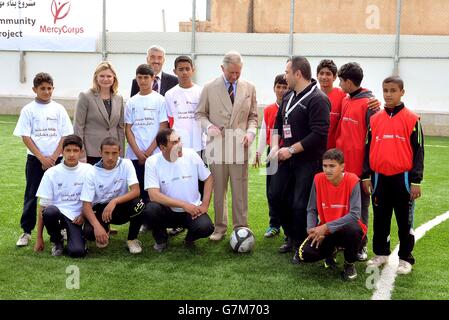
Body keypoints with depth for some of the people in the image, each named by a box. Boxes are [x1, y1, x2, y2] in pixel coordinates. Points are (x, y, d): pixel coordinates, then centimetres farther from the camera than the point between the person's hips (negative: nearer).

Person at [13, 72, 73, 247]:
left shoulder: (59, 109, 4)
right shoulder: (28, 110, 0)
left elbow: (66, 136, 1)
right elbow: (25, 137, -5)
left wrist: (53, 157, -10)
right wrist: (42, 158, -12)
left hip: (56, 159, 1)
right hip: (35, 159, -1)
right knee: (31, 196, 2)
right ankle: (26, 231, 8)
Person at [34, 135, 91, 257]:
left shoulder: (88, 170, -1)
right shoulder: (51, 173, -3)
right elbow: (43, 205, -2)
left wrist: (84, 214, -7)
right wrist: (39, 237, -5)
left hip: (76, 216, 0)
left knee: (77, 252, -26)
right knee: (50, 211, -37)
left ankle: (72, 236, 13)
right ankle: (56, 240, -5)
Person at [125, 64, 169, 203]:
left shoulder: (160, 100, 2)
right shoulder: (131, 102, 10)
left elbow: (163, 128, -2)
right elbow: (128, 129, 7)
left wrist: (149, 151, -7)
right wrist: (138, 152, -5)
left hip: (155, 154, -2)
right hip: (134, 156, 2)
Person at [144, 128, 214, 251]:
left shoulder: (191, 155, -8)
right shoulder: (152, 162, -13)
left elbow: (208, 178, 5)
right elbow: (154, 195, -20)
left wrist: (204, 206, -7)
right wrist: (184, 205, -24)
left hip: (192, 210, 1)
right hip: (167, 211, 0)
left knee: (206, 227, -30)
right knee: (150, 209, -33)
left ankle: (189, 238, 10)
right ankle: (161, 240, 0)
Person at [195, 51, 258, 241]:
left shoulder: (249, 88, 7)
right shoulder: (210, 88, 2)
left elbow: (253, 116, 13)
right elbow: (200, 114, 9)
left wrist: (251, 132, -5)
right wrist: (209, 126, -11)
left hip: (240, 146, 1)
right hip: (217, 145, 0)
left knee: (240, 191, 2)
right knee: (218, 191, 6)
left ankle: (241, 228, 9)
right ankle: (220, 228, 16)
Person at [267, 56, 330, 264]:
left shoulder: (317, 99, -17)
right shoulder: (288, 97, 10)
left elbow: (319, 135, -24)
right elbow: (278, 123, 18)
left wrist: (291, 149, -19)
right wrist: (275, 146, 1)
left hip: (308, 161, -9)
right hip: (286, 159, 9)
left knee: (300, 205, -5)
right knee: (275, 195, 12)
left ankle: (302, 246, 14)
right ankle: (292, 237, 29)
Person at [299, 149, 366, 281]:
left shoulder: (352, 181, -18)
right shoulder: (318, 179, -8)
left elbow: (355, 215, -26)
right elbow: (312, 210, -1)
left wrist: (326, 227, -31)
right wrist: (312, 230, -21)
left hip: (346, 229, -3)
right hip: (325, 231, 3)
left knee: (353, 229, -39)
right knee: (305, 254, -23)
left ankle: (350, 264, -5)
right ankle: (331, 250, 15)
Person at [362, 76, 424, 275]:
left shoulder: (412, 119, -4)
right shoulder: (374, 119, 6)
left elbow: (418, 151, -4)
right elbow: (368, 149, 10)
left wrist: (416, 181, -7)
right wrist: (366, 176, 5)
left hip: (402, 178, -3)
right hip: (379, 178, 3)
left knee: (405, 220, 6)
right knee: (380, 219, 13)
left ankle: (405, 258, 16)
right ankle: (381, 253, 28)